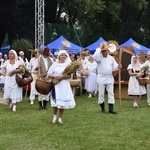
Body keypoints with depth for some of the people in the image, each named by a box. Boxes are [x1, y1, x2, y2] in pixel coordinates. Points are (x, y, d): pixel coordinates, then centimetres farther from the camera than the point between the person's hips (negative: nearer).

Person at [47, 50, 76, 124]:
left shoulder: (68, 64, 3)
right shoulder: (55, 64, 5)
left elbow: (69, 76, -3)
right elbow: (49, 74, 4)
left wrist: (62, 76, -18)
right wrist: (54, 76, -14)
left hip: (64, 85, 0)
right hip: (55, 84, 0)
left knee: (62, 102, 2)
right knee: (55, 102, -1)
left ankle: (60, 118, 15)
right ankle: (54, 117, 19)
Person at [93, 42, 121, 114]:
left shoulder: (111, 58, 6)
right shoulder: (99, 57, -6)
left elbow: (114, 67, 6)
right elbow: (95, 56, -31)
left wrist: (118, 67, -17)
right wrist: (99, 48, -25)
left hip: (109, 78, 3)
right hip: (101, 78, -3)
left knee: (111, 93, 0)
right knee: (101, 94, 4)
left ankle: (111, 108, 3)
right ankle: (102, 107, 17)